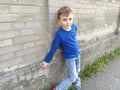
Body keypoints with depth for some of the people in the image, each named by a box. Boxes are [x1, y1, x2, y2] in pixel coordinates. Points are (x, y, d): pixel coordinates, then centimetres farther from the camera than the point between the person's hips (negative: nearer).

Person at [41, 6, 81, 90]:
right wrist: (47, 61, -12)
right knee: (72, 77, 0)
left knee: (77, 74, 22)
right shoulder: (60, 34, -27)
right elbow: (53, 48, -19)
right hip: (70, 57, -6)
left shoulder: (74, 26, -11)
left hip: (77, 54, 6)